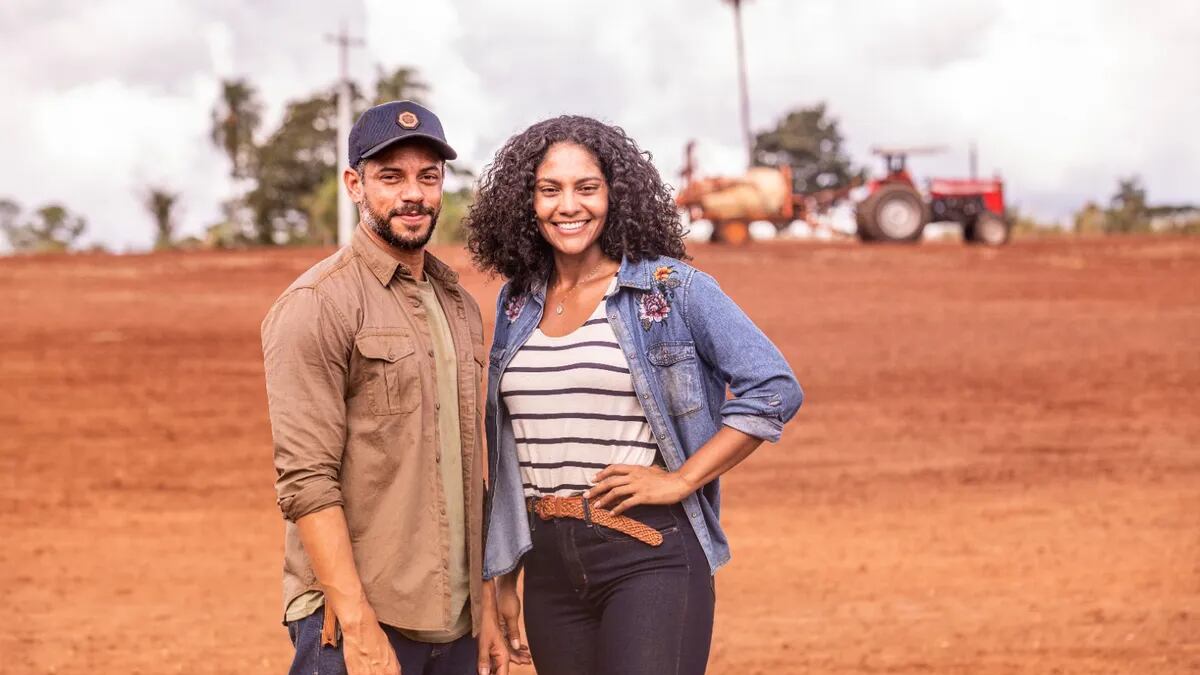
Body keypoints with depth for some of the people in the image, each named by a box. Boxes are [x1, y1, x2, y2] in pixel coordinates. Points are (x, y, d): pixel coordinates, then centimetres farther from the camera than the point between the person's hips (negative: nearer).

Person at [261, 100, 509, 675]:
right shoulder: (317, 305, -9)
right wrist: (357, 625, -20)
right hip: (354, 619, -7)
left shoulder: (459, 306, 15)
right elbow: (306, 481, -15)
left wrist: (487, 607, 14)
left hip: (455, 624, 7)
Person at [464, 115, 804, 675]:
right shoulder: (516, 304, 12)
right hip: (549, 562, 5)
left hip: (649, 557, -5)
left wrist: (681, 480, -12)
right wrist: (504, 577, 15)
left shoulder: (672, 289, -3)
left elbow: (774, 389, -8)